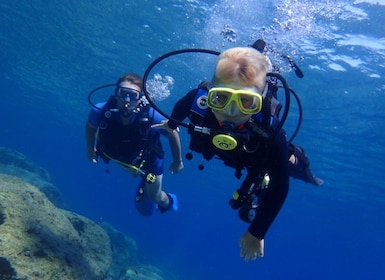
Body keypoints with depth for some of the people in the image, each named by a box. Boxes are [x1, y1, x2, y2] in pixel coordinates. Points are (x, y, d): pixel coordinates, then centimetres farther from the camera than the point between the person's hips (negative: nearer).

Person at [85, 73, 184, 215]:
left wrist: (178, 161, -11)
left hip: (149, 159, -2)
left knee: (155, 197, 19)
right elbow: (90, 126, -11)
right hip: (122, 156, 2)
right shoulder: (101, 111, -36)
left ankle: (168, 201, 55)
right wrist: (90, 149, 2)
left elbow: (173, 133, -23)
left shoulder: (151, 117, -42)